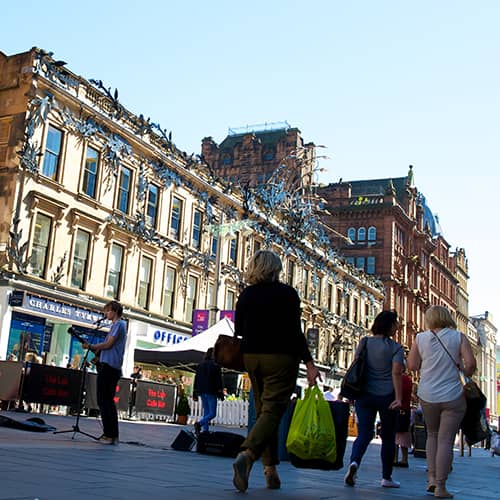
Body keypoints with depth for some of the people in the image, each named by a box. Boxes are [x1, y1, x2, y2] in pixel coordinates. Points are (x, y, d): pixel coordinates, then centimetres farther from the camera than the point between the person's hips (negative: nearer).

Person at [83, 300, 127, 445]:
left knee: (103, 401, -8)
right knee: (109, 401, 12)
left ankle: (108, 435, -9)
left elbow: (108, 344, -15)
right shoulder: (119, 325, 22)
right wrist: (97, 351, 11)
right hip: (115, 368, 10)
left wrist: (90, 346, -4)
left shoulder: (118, 324, -8)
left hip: (108, 366, -10)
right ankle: (114, 435, 13)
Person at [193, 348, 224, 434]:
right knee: (212, 413, -5)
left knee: (206, 412, 14)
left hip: (202, 392, 6)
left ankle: (205, 429, 5)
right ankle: (199, 423, -26)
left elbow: (196, 379, 13)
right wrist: (220, 393, -4)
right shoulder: (216, 366, -6)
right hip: (211, 392, -6)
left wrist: (195, 393, 17)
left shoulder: (200, 365, 12)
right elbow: (219, 381, -8)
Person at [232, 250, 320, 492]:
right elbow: (295, 332, -11)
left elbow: (238, 331, 10)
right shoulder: (287, 293, -5)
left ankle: (270, 469, 11)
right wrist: (309, 363, -9)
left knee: (264, 411, 12)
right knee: (272, 411, -9)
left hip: (251, 357, 5)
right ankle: (247, 455, -30)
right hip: (280, 358, -5)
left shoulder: (245, 295, 8)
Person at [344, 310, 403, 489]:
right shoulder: (395, 347, -4)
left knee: (364, 433, 2)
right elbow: (396, 373, -13)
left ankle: (354, 462, -25)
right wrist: (398, 398, -17)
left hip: (364, 395, 3)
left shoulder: (364, 343, 7)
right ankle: (386, 477, 18)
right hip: (386, 396, -3)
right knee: (388, 436, 11)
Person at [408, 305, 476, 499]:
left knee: (432, 435, 21)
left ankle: (432, 478, 13)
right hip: (453, 396, -2)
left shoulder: (420, 338, 0)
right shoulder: (458, 337, -3)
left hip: (427, 396, 2)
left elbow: (412, 365, 1)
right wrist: (465, 375, 10)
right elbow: (471, 363, -11)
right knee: (445, 440, 1)